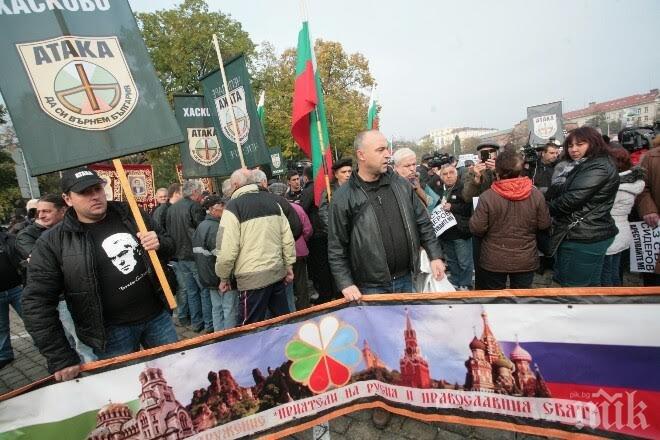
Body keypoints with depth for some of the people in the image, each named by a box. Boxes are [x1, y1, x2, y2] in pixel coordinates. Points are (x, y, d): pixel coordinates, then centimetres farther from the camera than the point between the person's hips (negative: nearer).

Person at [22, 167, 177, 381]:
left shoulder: (129, 214, 0)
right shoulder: (52, 242, -8)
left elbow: (169, 245, 10)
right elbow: (38, 303, -8)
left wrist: (160, 243, -15)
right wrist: (60, 358, -11)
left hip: (157, 316, 3)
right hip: (112, 331, -2)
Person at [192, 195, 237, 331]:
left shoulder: (200, 226, 11)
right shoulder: (216, 227, -21)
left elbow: (198, 253, 19)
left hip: (209, 277, 9)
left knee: (217, 309, 17)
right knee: (230, 310, 1)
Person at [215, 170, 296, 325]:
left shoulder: (233, 207, -8)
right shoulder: (272, 201, 7)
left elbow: (227, 250, -14)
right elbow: (288, 238, 4)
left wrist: (224, 278, 1)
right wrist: (289, 266, 13)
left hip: (252, 277, -5)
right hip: (278, 272, 6)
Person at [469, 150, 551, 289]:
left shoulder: (487, 196, -18)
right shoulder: (536, 194, -10)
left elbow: (477, 229, -16)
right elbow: (544, 224, -1)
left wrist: (473, 219, 5)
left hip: (494, 261, -2)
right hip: (525, 260, 2)